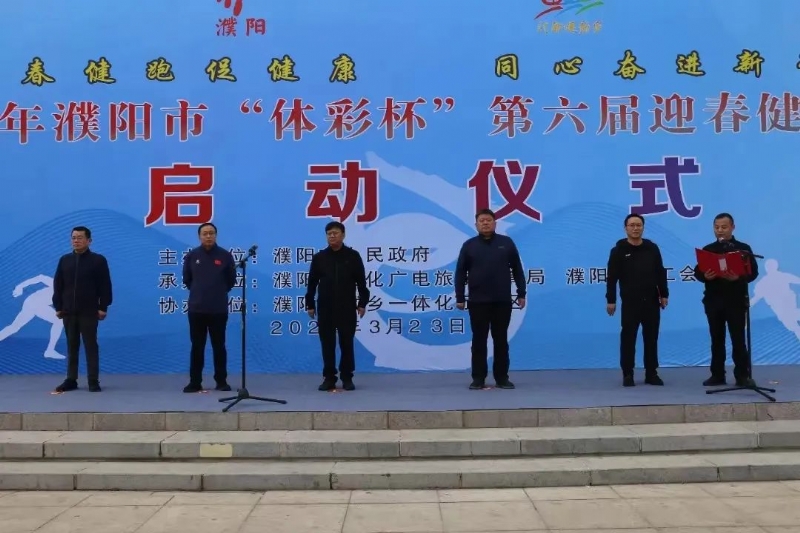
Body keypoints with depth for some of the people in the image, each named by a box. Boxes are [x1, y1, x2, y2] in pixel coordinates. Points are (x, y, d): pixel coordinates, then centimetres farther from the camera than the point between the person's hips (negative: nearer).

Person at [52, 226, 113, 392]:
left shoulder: (98, 260, -3)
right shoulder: (64, 260, 8)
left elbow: (105, 286, -5)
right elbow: (57, 285, 10)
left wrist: (103, 307, -9)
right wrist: (58, 307, 6)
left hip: (89, 311, -4)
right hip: (68, 311, 4)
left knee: (91, 346, -1)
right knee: (72, 346, 10)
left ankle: (93, 381, 3)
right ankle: (71, 380, 16)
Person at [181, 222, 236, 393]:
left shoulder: (225, 256, -2)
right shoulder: (191, 256, 2)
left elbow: (231, 280, 8)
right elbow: (186, 280, 13)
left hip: (218, 310, -1)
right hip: (196, 309, 1)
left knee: (219, 346, 6)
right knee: (197, 347, 6)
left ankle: (221, 381, 15)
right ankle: (195, 382, 13)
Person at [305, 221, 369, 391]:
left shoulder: (353, 256, 0)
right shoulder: (319, 257, 4)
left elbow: (361, 282, 2)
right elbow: (312, 283, 7)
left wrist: (362, 303, -3)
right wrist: (310, 304, 4)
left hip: (347, 307, -1)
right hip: (325, 308, 1)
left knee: (346, 343, 3)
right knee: (327, 343, 4)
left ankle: (347, 378, 12)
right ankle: (329, 378, 12)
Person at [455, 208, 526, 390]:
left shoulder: (506, 243, 4)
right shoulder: (469, 245, 3)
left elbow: (517, 270, 6)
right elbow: (460, 273, 3)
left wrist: (521, 294, 2)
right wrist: (460, 298, -1)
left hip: (502, 301, 0)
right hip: (478, 301, 0)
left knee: (501, 340, 6)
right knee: (479, 340, 4)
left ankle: (502, 378, 14)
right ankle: (478, 378, 11)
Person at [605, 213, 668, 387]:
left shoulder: (652, 248, 7)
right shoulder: (618, 250, -2)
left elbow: (661, 273, 11)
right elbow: (611, 277, -4)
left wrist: (664, 295, 5)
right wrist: (610, 300, -8)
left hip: (651, 301, 3)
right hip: (630, 302, -3)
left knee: (651, 338, 7)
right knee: (628, 338, 0)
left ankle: (651, 373, 16)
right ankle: (627, 374, 8)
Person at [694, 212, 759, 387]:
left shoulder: (743, 248, 3)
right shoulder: (707, 249, 11)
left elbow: (753, 272, -4)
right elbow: (697, 271, 6)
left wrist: (738, 277, -24)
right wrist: (704, 276, -17)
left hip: (736, 300, -3)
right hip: (713, 300, 3)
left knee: (738, 339, -2)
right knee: (717, 339, 7)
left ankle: (743, 375, 5)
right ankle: (717, 375, 13)